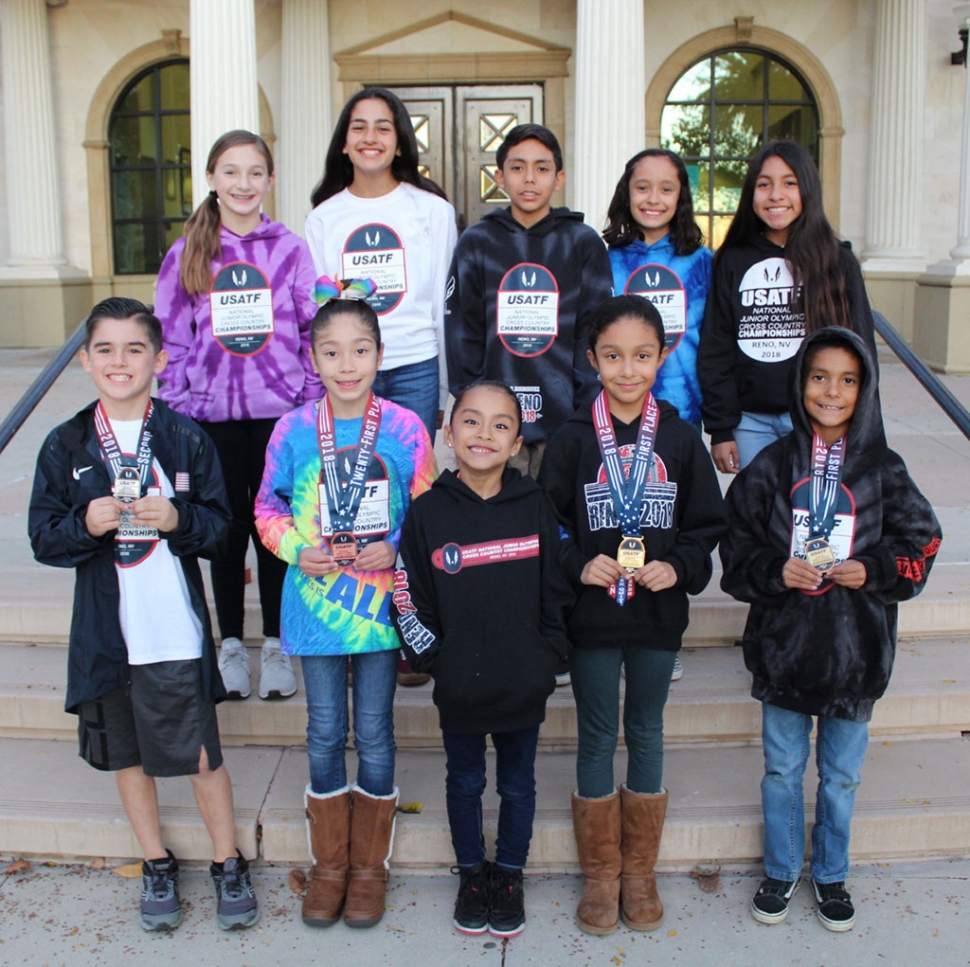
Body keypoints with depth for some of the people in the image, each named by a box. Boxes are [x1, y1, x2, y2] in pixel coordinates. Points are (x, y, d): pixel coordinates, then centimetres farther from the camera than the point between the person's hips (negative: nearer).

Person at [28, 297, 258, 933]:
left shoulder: (187, 439, -4)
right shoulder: (66, 446, 1)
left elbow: (220, 528, -2)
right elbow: (43, 538, 1)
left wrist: (179, 518, -22)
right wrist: (85, 524, -18)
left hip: (176, 632, -2)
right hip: (105, 633, 3)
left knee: (202, 756, 5)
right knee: (128, 755, 16)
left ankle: (229, 864, 27)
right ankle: (157, 865, 36)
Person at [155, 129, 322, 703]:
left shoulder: (291, 249, 2)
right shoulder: (187, 254, 5)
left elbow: (315, 331, 4)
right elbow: (173, 339, 7)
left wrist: (314, 404, 0)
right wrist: (175, 409, 2)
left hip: (281, 409, -1)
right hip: (212, 413, 1)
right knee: (228, 527, 10)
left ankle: (276, 644, 22)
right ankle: (231, 644, 25)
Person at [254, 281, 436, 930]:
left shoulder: (405, 429, -6)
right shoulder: (293, 430, -3)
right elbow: (269, 509, 5)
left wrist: (395, 549, -16)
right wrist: (299, 551, -12)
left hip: (381, 601, -1)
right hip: (316, 600, 1)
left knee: (374, 733, 9)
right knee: (325, 735, 11)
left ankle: (369, 865, 27)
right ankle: (330, 865, 29)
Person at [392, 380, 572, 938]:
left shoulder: (536, 507, -6)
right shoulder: (428, 512, -7)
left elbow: (556, 593, 1)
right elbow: (410, 596, -2)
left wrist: (548, 658, -4)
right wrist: (434, 659, -7)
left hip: (524, 687, 0)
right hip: (459, 686, 0)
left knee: (518, 784, 16)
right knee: (465, 782, 18)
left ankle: (510, 876, 37)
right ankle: (472, 875, 39)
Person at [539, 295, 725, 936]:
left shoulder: (681, 439, -3)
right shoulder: (572, 440, -6)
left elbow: (707, 526, 3)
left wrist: (679, 567, -14)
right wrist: (580, 564, -18)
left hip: (658, 617, 1)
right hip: (591, 618, -1)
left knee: (647, 733, 14)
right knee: (597, 738, 11)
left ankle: (640, 871, 31)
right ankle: (601, 872, 27)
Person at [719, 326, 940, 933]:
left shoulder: (883, 471, -4)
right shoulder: (772, 466, -4)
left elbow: (920, 547, 2)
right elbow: (737, 550, -1)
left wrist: (872, 572, -14)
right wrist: (777, 571, -18)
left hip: (856, 648, 0)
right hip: (783, 642, 0)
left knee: (842, 775, 15)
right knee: (783, 769, 14)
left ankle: (831, 875, 37)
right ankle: (781, 872, 34)